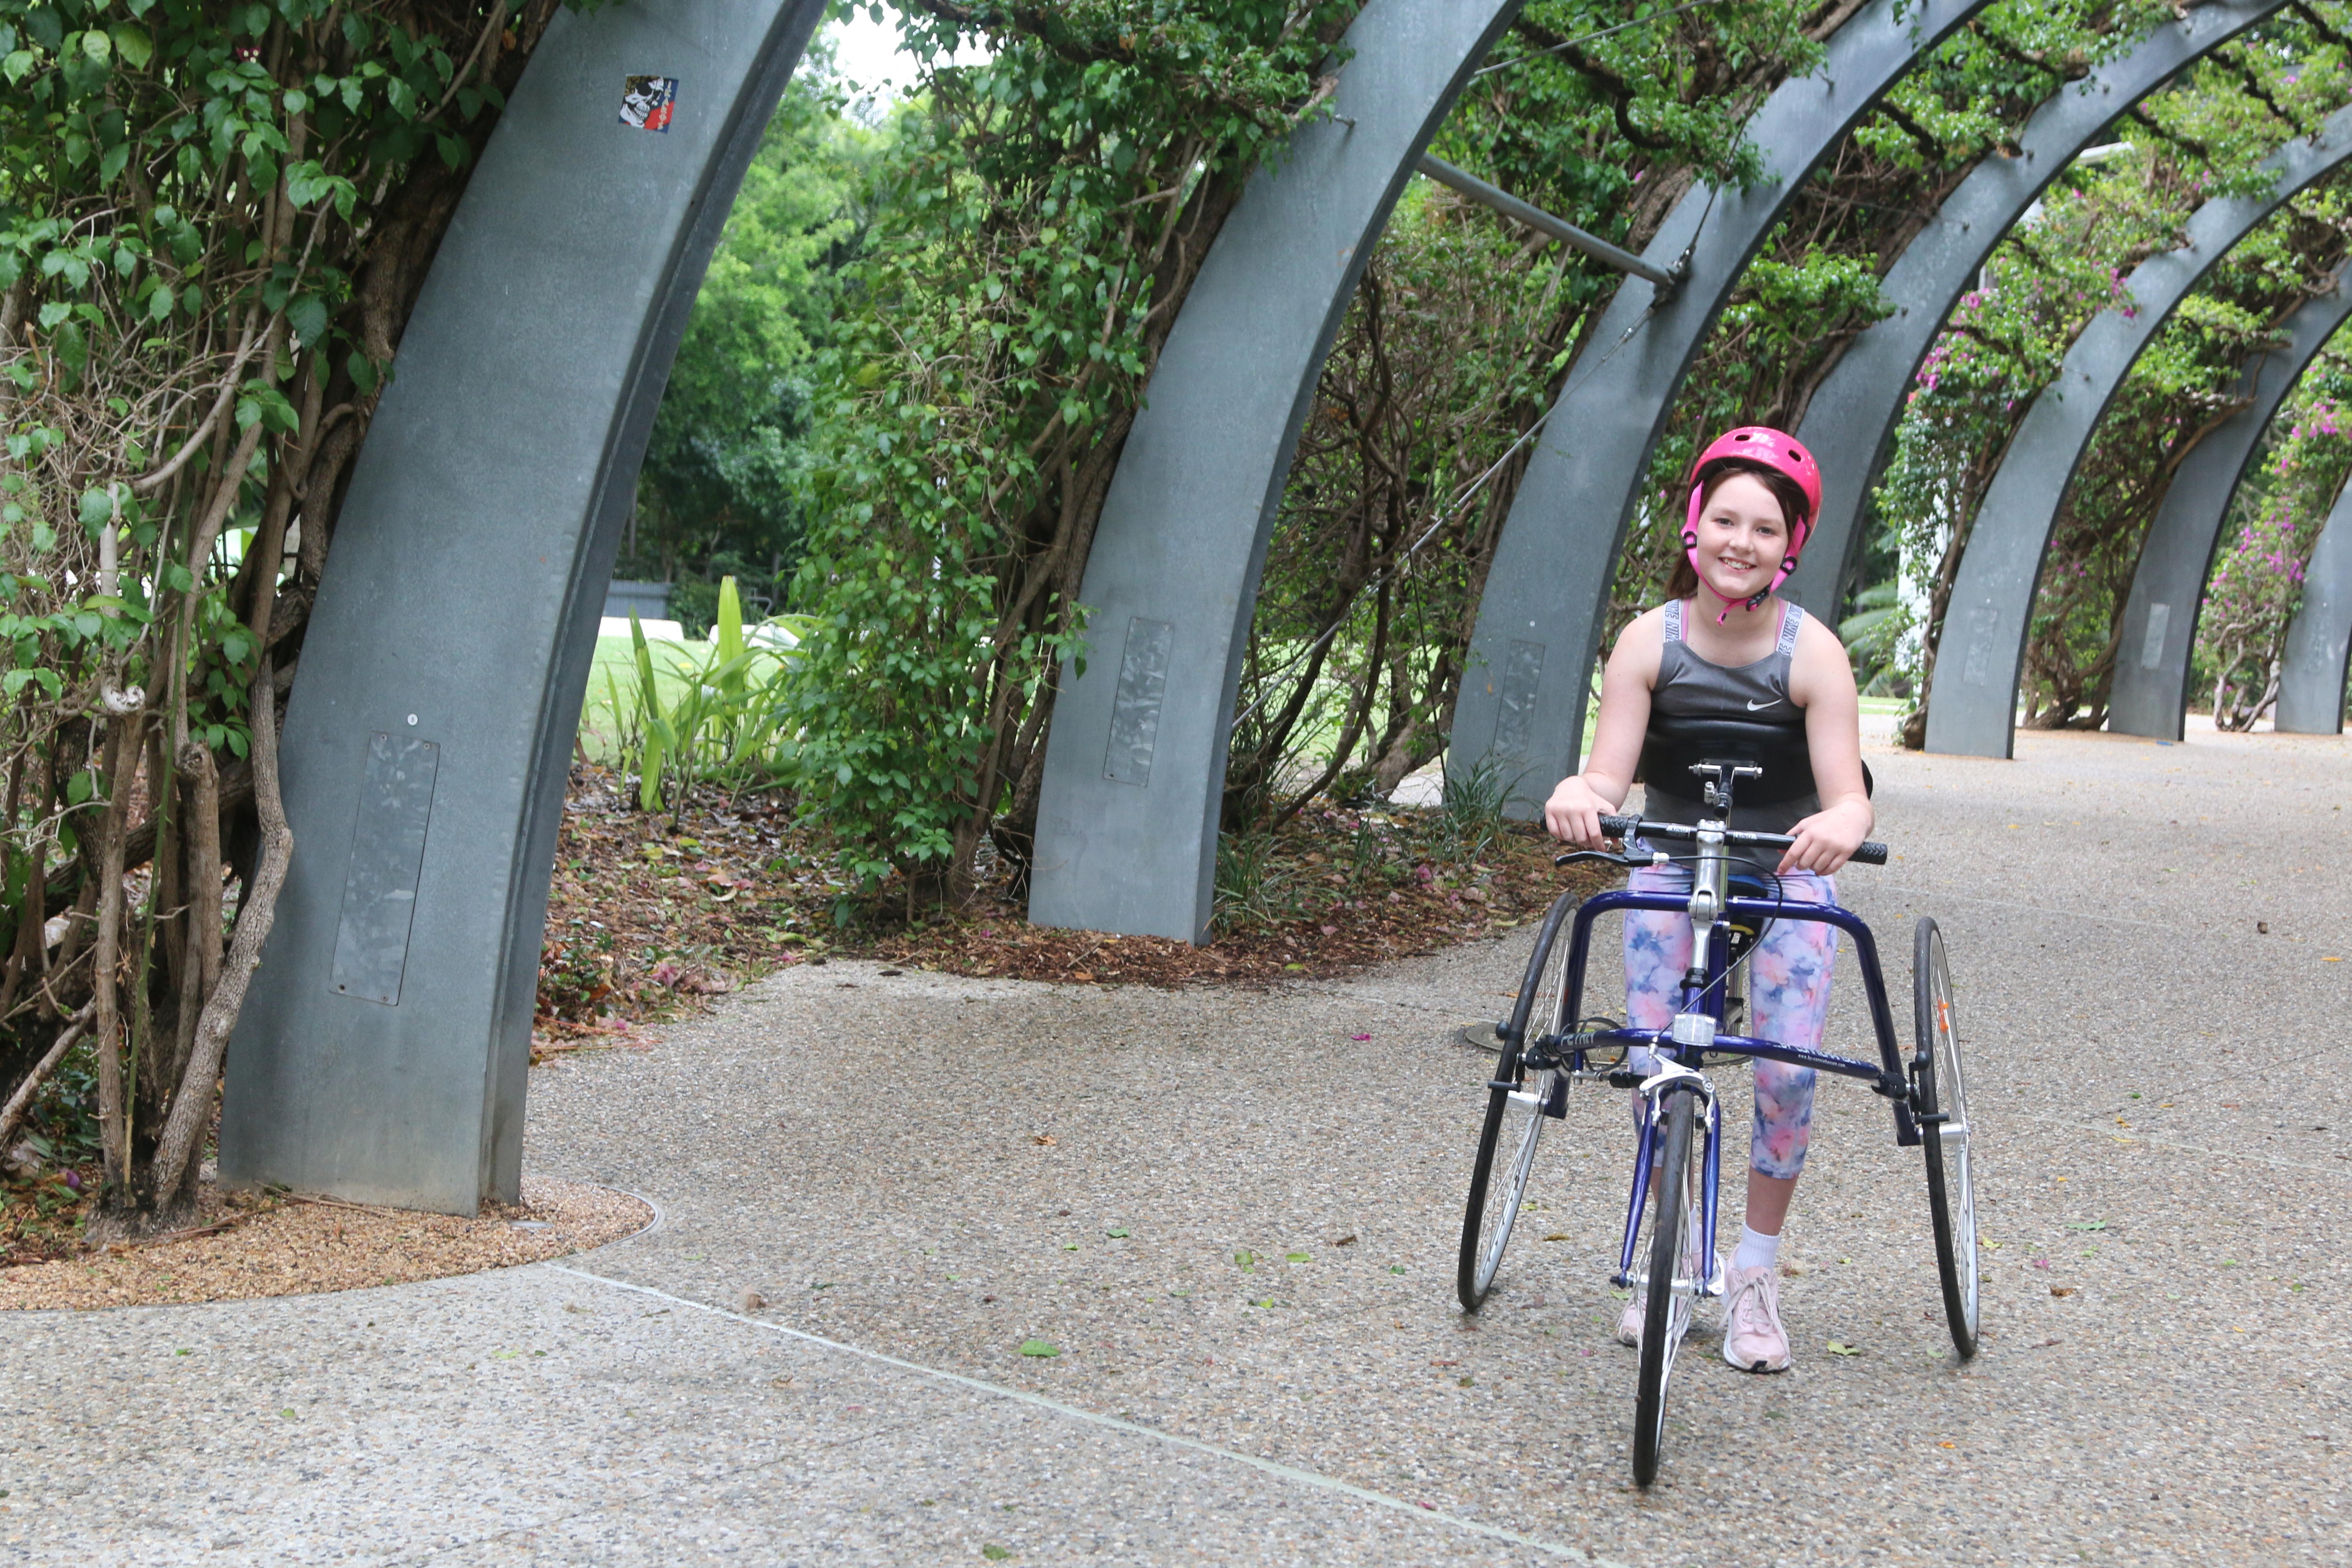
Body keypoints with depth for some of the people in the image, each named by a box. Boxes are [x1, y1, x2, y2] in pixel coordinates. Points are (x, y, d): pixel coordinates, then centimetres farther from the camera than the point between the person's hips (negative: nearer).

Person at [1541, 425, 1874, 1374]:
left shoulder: (1812, 653, -18)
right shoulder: (1650, 640, -14)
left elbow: (1847, 793, -25)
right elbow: (1611, 771, -21)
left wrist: (1840, 825, -49)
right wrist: (1578, 794, -45)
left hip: (1785, 870, -1)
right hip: (1672, 863, 1)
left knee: (1788, 1072, -12)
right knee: (1652, 1061, -10)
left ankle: (1754, 1278, 8)